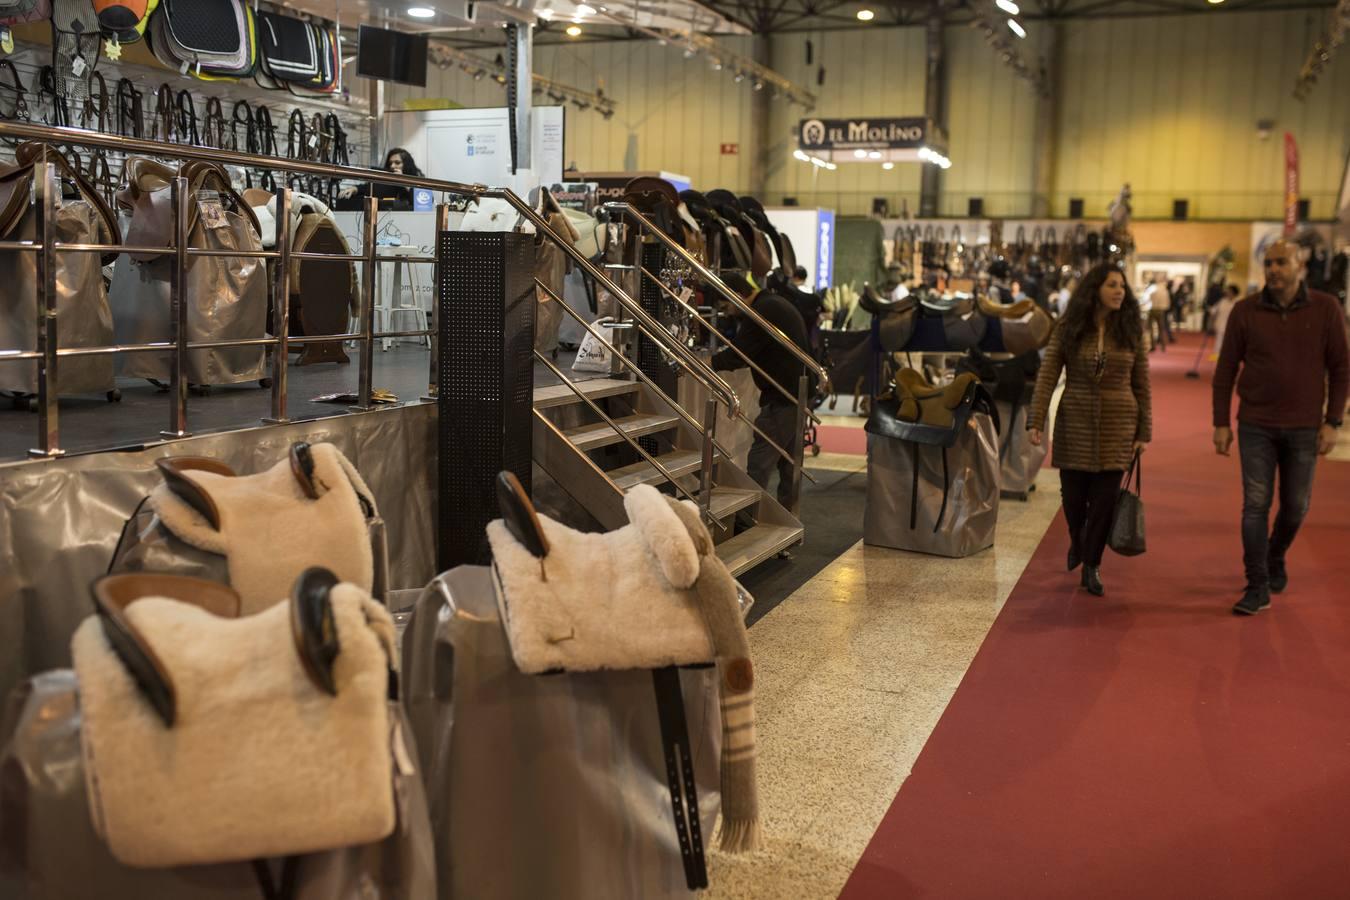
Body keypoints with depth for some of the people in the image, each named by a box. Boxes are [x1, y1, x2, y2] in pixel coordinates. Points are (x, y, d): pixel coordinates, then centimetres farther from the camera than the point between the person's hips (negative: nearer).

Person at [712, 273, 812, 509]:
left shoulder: (762, 312, -18)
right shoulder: (776, 304, 15)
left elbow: (737, 355, -18)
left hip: (782, 400, -11)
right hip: (797, 395, 11)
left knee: (758, 466, -11)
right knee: (788, 464, 16)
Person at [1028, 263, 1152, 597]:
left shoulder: (1131, 331, 0)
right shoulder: (1067, 329, -4)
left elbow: (1141, 385, 3)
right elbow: (1047, 376, -7)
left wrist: (1143, 431, 1)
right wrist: (1036, 421, -15)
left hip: (1117, 425, 1)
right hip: (1075, 423, 0)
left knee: (1105, 499, 1)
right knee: (1073, 494, 8)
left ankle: (1091, 566, 17)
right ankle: (1077, 543, 40)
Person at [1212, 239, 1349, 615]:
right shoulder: (1245, 312, -3)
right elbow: (1225, 370, 2)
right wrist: (1221, 423, 0)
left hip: (1303, 427, 1)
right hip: (1256, 425, 0)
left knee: (1295, 506, 10)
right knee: (1256, 504, -4)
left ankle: (1276, 557, 39)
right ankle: (1258, 587, 2)